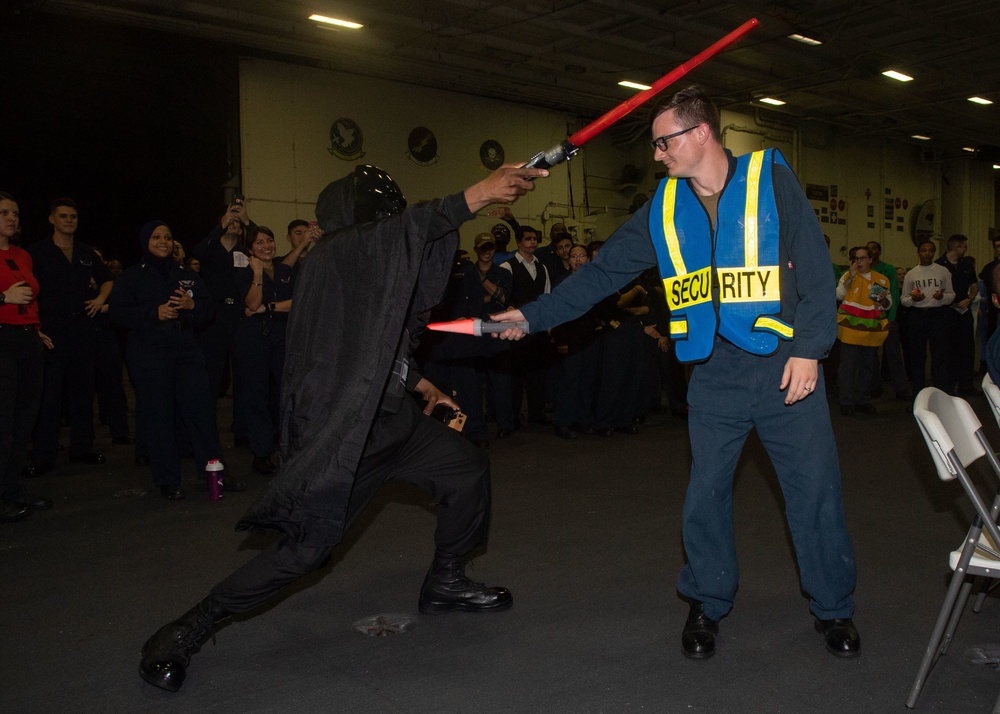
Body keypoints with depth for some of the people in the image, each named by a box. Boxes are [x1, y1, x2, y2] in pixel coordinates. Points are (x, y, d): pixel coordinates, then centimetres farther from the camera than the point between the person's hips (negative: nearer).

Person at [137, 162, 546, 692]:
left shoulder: (376, 262, 13)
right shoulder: (336, 253, -14)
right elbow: (404, 229, -33)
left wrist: (416, 381, 28)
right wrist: (474, 197, -37)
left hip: (391, 416, 10)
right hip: (341, 428, -10)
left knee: (469, 468, 10)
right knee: (306, 546, -12)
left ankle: (444, 584, 29)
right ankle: (184, 634, 5)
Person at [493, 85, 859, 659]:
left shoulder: (771, 180, -3)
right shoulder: (662, 212, 7)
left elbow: (816, 269, -5)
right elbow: (601, 274, 7)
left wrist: (810, 348, -12)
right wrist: (532, 316, 2)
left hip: (786, 364, -2)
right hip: (715, 374, 3)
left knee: (816, 489, 5)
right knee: (705, 495, 6)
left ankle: (834, 608, 26)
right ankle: (708, 605, 28)